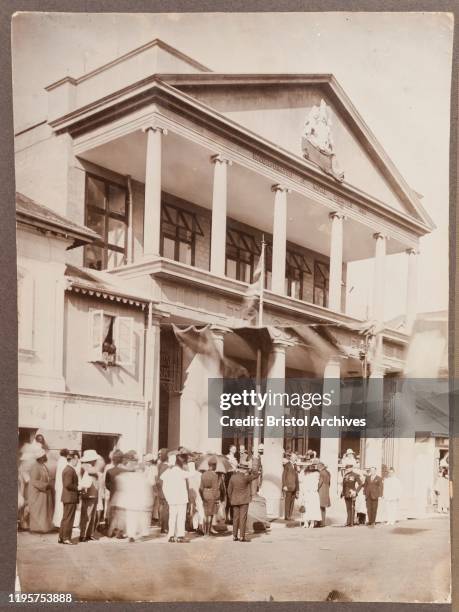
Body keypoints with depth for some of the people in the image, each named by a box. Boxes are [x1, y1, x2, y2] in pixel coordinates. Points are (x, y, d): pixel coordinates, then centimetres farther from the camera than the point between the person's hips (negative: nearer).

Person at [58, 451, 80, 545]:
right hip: (70, 498, -11)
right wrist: (78, 488, -13)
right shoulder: (70, 470, -17)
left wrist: (77, 487, 14)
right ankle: (66, 538, 1)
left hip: (67, 498, 11)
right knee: (69, 519, -4)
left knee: (65, 518, 15)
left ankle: (61, 537, 20)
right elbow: (68, 485, -24)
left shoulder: (66, 469, 16)